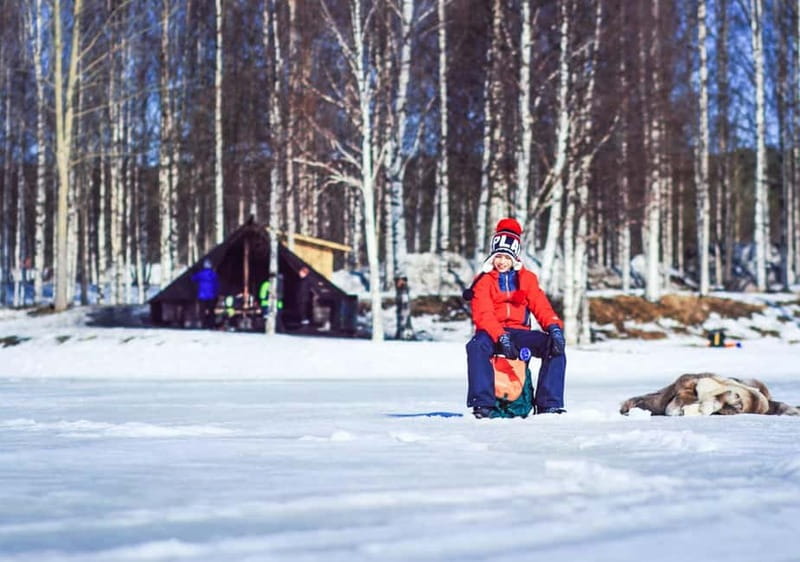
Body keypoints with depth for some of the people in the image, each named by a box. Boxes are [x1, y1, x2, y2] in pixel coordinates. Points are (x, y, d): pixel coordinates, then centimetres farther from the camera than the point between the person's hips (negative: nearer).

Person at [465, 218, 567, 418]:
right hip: (492, 334, -3)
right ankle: (482, 403, -38)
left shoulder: (527, 278, 12)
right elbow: (483, 314, -12)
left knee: (556, 347, -22)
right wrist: (501, 337, -29)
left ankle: (548, 404, -22)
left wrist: (554, 327, -20)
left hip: (519, 332, 3)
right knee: (477, 346, -38)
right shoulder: (484, 281, 2)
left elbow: (541, 306, 2)